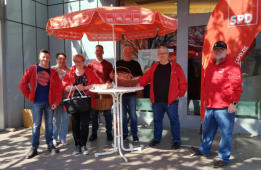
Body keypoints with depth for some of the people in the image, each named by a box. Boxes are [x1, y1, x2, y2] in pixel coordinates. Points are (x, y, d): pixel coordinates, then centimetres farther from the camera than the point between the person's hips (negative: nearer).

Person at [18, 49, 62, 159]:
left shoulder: (53, 72, 4)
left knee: (49, 124, 10)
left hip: (50, 102, 2)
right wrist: (29, 96, -1)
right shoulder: (32, 69, 1)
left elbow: (58, 88, 1)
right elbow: (22, 84, 1)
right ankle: (34, 148, 13)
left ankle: (50, 144, 24)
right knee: (36, 125, 3)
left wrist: (57, 102, -5)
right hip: (37, 102, -1)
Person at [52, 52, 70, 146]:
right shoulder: (52, 69, 3)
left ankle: (63, 137, 19)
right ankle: (54, 138, 16)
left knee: (65, 118, 6)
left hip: (66, 96, 2)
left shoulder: (68, 70, 10)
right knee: (55, 118, 2)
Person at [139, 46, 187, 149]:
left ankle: (176, 141, 18)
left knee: (174, 120, 4)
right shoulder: (154, 67, 10)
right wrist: (138, 84, -2)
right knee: (157, 120, 14)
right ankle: (157, 138, 30)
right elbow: (145, 78, 12)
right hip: (156, 101, 4)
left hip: (171, 100, -3)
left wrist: (180, 94, -3)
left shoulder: (175, 67, -1)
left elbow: (183, 83, 0)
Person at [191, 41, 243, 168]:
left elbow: (236, 87, -13)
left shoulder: (232, 66, -8)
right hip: (210, 106, 8)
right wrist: (206, 100, 21)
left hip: (225, 107, -7)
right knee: (208, 130, 20)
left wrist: (233, 103, -17)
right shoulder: (210, 66, 15)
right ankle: (204, 150, 39)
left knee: (226, 133, 3)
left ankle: (224, 158, 16)